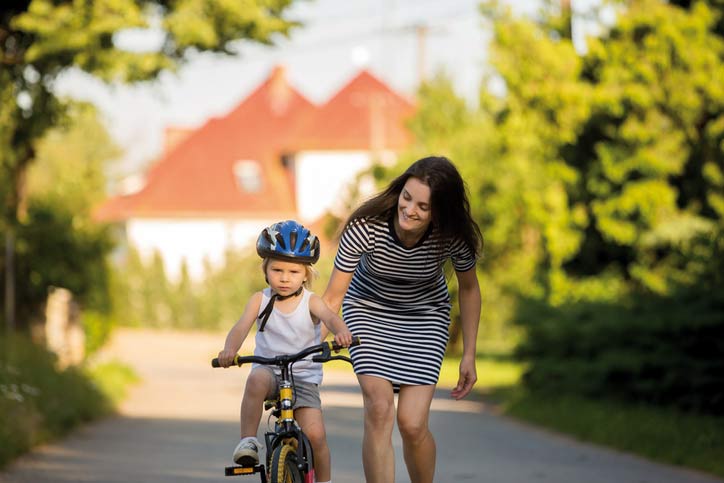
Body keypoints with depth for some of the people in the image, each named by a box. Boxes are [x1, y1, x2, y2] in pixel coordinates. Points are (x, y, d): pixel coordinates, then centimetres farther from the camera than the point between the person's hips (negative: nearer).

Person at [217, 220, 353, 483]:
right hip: (270, 371, 0)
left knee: (315, 435, -15)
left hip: (304, 378, 0)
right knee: (257, 379, -37)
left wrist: (341, 332, -48)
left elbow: (330, 317, -23)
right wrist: (229, 349, -35)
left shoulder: (310, 302, -4)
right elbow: (241, 327, -13)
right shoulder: (260, 300, 0)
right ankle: (248, 441, -27)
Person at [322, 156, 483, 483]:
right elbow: (332, 297, -25)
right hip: (369, 310, -1)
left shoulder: (454, 237, -25)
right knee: (379, 410, -21)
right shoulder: (366, 227, -31)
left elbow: (468, 288, -4)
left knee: (412, 424, -11)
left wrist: (469, 355, -3)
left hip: (425, 316, 1)